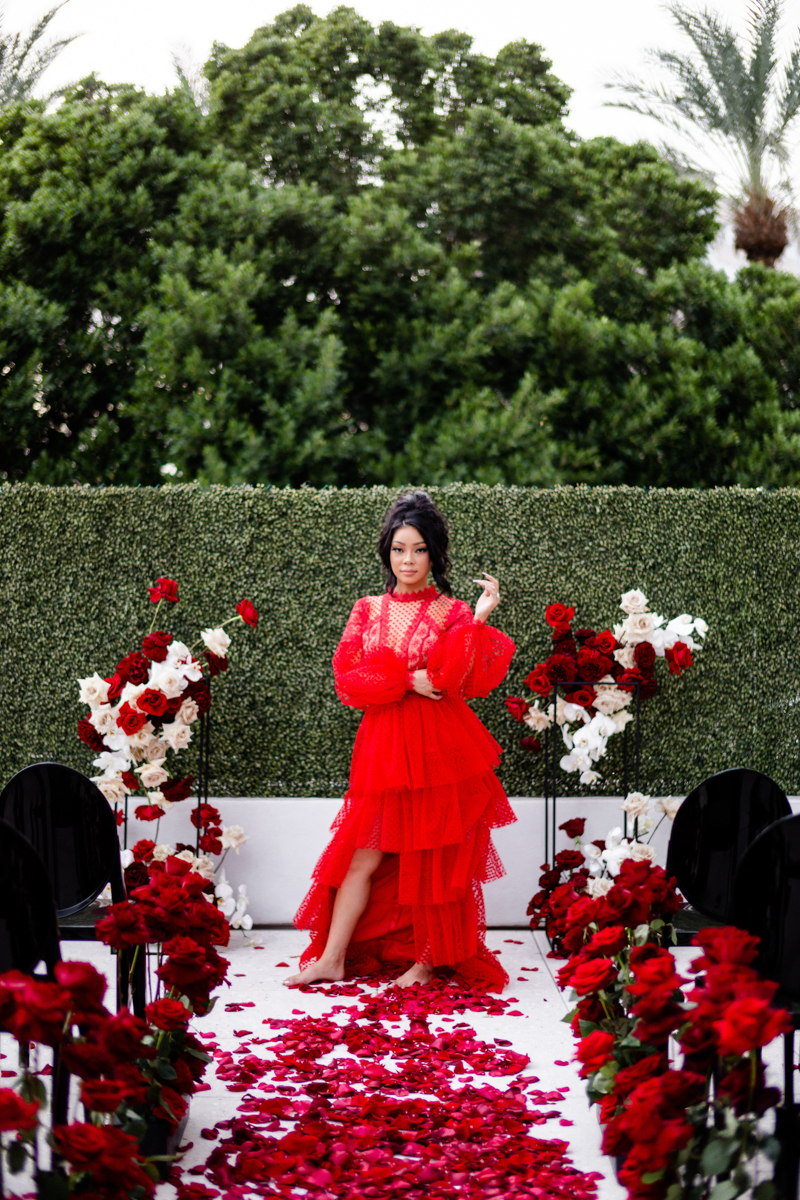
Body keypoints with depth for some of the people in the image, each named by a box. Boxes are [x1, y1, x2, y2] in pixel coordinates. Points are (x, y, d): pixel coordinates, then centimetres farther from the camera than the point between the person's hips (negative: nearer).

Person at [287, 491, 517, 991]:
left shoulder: (452, 612, 2)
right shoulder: (368, 610, 10)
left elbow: (461, 681, -13)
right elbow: (347, 678, -1)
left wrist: (478, 620, -22)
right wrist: (407, 680, -12)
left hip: (438, 744, -2)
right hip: (382, 744, 2)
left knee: (433, 858, 2)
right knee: (365, 854, 2)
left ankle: (430, 959, 13)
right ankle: (331, 959, 6)